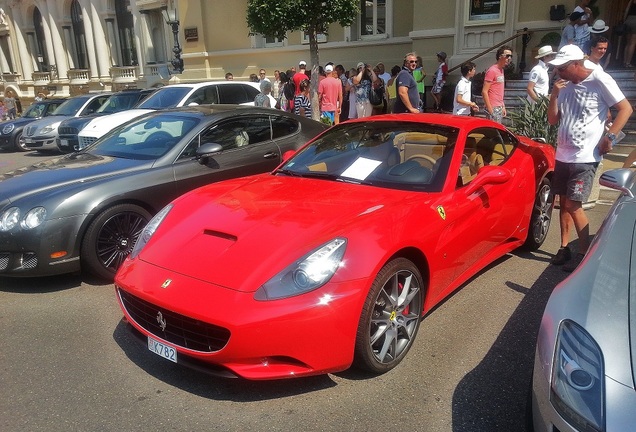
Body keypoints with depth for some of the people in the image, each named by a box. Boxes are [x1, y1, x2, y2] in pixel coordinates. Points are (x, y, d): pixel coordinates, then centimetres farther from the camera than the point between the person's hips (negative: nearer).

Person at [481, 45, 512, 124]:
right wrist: (490, 110, -20)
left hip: (500, 108, 9)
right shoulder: (492, 71, -13)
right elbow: (484, 91, -17)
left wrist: (503, 106, 16)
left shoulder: (501, 70, 15)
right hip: (493, 108, -9)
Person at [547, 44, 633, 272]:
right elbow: (553, 120, 7)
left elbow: (625, 108, -7)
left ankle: (584, 252, 6)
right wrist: (554, 94, -5)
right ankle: (564, 248, 21)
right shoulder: (566, 85, 8)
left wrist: (609, 137, -14)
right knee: (564, 202, 10)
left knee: (573, 205, -8)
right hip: (563, 155, 7)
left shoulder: (599, 80, -10)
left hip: (585, 157, -6)